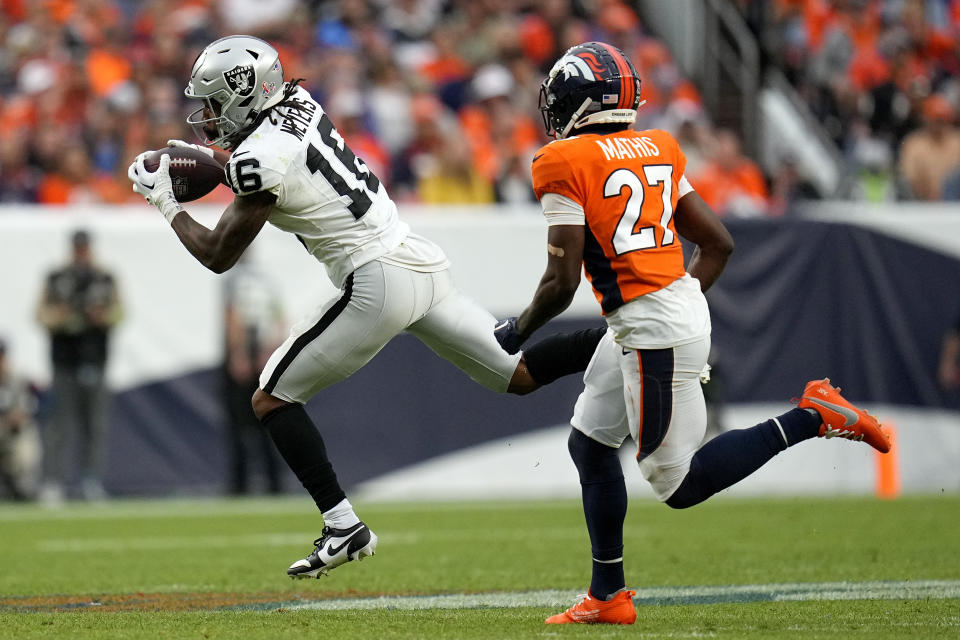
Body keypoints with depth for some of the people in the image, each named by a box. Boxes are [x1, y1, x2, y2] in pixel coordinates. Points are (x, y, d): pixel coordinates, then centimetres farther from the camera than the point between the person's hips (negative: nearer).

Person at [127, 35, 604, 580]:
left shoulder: (260, 161, -13)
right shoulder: (298, 102, 11)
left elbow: (218, 255, -3)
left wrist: (165, 202, 11)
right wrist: (202, 159, 24)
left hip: (378, 280, -9)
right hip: (424, 264, 9)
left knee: (273, 399, 1)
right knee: (518, 375, 12)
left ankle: (343, 525, -5)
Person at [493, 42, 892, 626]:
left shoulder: (565, 163, -11)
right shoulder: (657, 150, 11)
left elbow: (561, 283, -14)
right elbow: (719, 243, 14)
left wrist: (516, 332, 4)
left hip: (654, 332, -9)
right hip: (683, 305, 9)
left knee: (678, 484, 0)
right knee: (590, 444, 18)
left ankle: (812, 418, -6)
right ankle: (608, 596, 22)